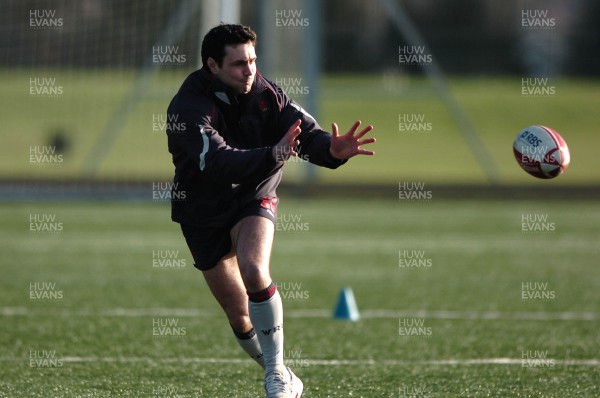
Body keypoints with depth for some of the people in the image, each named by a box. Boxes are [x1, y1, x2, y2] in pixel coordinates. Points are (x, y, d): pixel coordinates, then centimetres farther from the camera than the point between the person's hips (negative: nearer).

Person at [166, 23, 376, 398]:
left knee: (253, 270, -28)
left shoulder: (265, 93, -13)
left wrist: (332, 148, -46)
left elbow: (306, 132, -22)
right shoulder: (187, 108, -25)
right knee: (239, 316, 3)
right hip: (203, 210, -1)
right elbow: (220, 163, -39)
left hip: (253, 199, 1)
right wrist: (274, 155, -54)